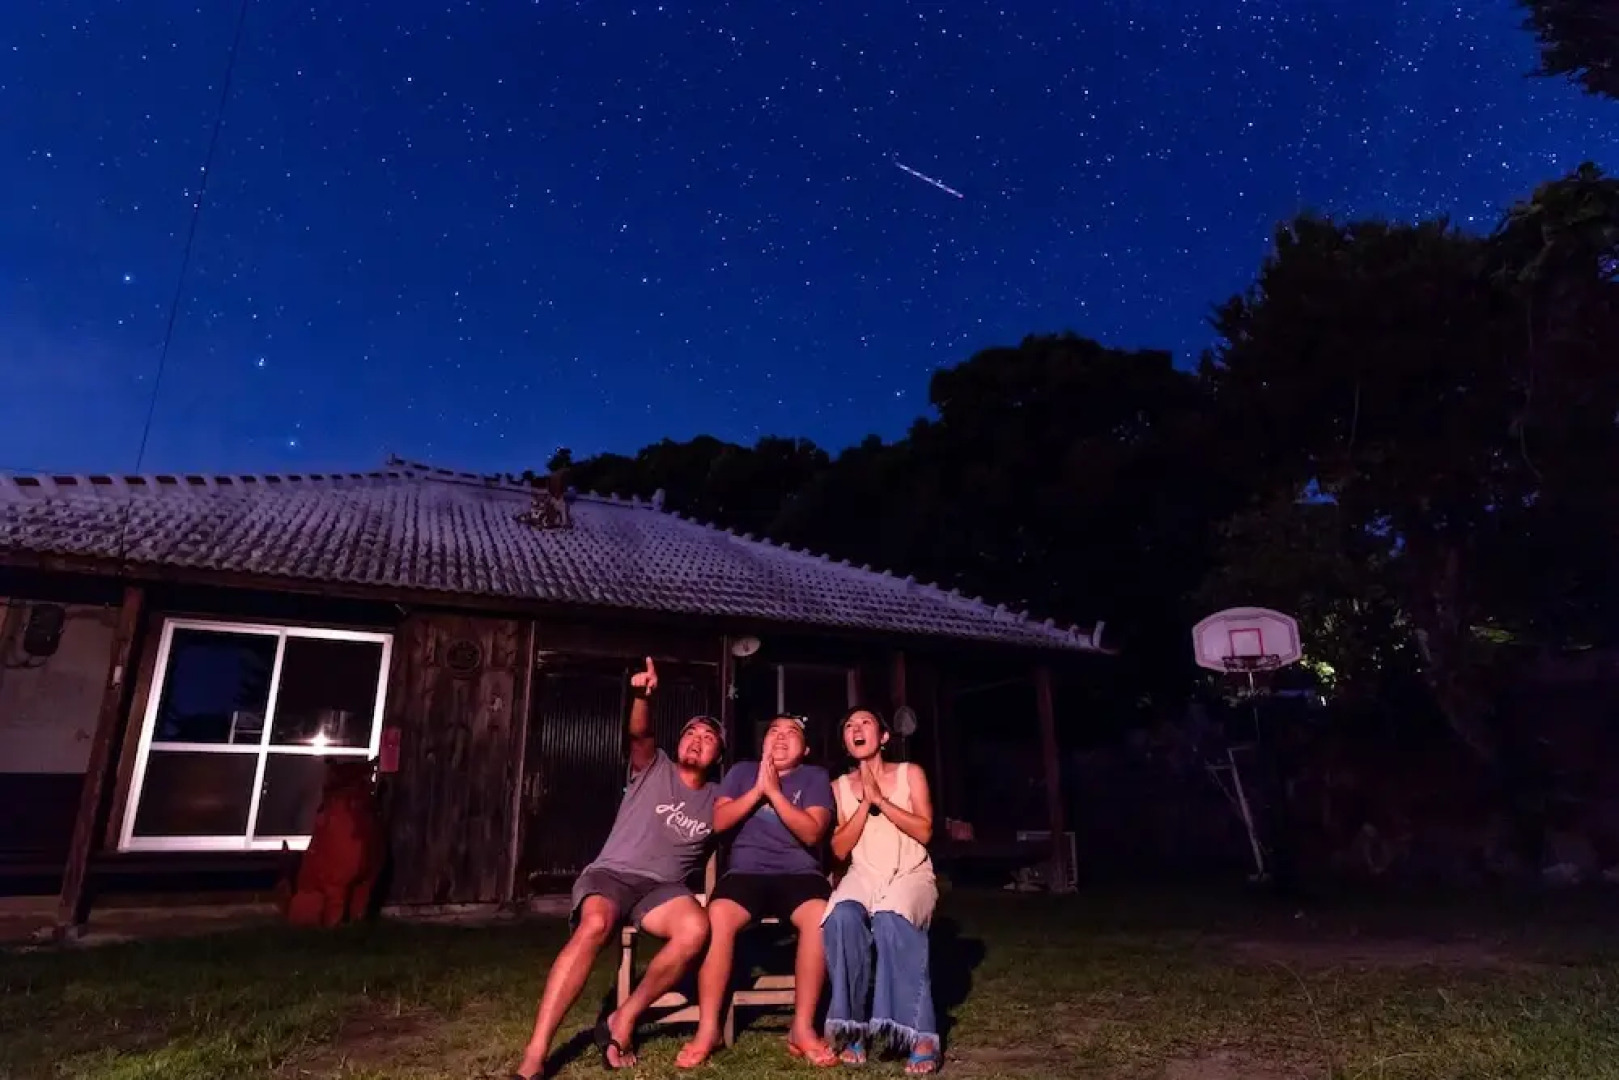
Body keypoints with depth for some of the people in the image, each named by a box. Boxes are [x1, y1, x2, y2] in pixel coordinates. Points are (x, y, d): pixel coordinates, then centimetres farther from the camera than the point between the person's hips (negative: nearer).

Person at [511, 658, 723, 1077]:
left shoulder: (716, 799, 16)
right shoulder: (654, 768, 8)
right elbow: (639, 734, -12)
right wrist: (644, 695, -33)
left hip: (662, 887, 2)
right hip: (612, 874, -2)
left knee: (696, 929, -33)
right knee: (594, 925, -37)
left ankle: (621, 1023, -16)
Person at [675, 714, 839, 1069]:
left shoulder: (815, 777, 8)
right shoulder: (742, 771, 15)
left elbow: (812, 832, -7)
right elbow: (719, 822, 3)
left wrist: (774, 791, -12)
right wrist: (757, 789, -5)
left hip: (799, 873, -1)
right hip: (747, 872, 1)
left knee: (820, 916, -34)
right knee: (717, 916, -32)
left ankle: (803, 1028, -19)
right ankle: (708, 1029, -18)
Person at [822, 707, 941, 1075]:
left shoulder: (910, 774, 4)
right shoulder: (840, 786, 9)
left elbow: (924, 831, -7)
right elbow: (840, 849, 1)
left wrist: (879, 798, -13)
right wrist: (864, 803, -9)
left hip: (911, 874, -2)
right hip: (864, 876, 2)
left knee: (891, 919, -36)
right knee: (841, 917, -33)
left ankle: (920, 1035, -26)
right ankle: (852, 1029, -19)